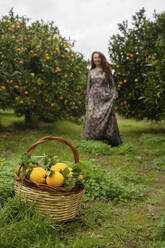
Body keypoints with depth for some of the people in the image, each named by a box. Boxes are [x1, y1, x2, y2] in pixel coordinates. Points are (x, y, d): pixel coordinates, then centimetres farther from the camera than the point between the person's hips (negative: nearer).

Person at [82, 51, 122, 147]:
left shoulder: (106, 71, 9)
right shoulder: (91, 72, 14)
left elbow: (112, 84, 8)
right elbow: (88, 86, 15)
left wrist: (114, 94, -8)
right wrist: (87, 101, 10)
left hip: (105, 98, -2)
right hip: (93, 98, 2)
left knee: (107, 117, -8)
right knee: (92, 117, -8)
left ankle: (112, 141, -3)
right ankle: (92, 141, -1)